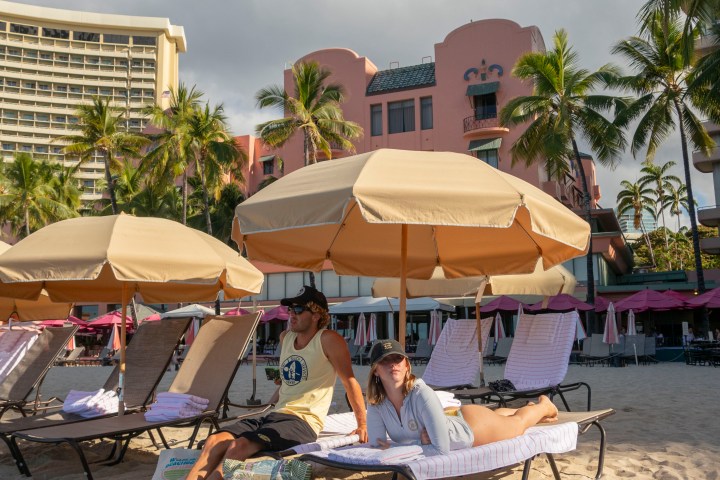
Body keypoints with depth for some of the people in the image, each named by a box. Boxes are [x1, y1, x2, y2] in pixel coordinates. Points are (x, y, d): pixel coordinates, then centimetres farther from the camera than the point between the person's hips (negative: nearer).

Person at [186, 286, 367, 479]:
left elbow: (349, 381, -8)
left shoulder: (328, 340, -9)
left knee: (238, 447, -29)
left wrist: (362, 425, -8)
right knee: (215, 442, -14)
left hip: (304, 422, -8)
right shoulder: (285, 337, 14)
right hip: (275, 415, 8)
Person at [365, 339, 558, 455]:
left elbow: (441, 449, -43)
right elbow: (376, 443, -22)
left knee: (518, 423, 26)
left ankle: (543, 406, 60)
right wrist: (420, 442, -30)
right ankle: (530, 407, 68)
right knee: (495, 415, 37)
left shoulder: (422, 395, -42)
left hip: (472, 426, -6)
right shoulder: (376, 401, -26)